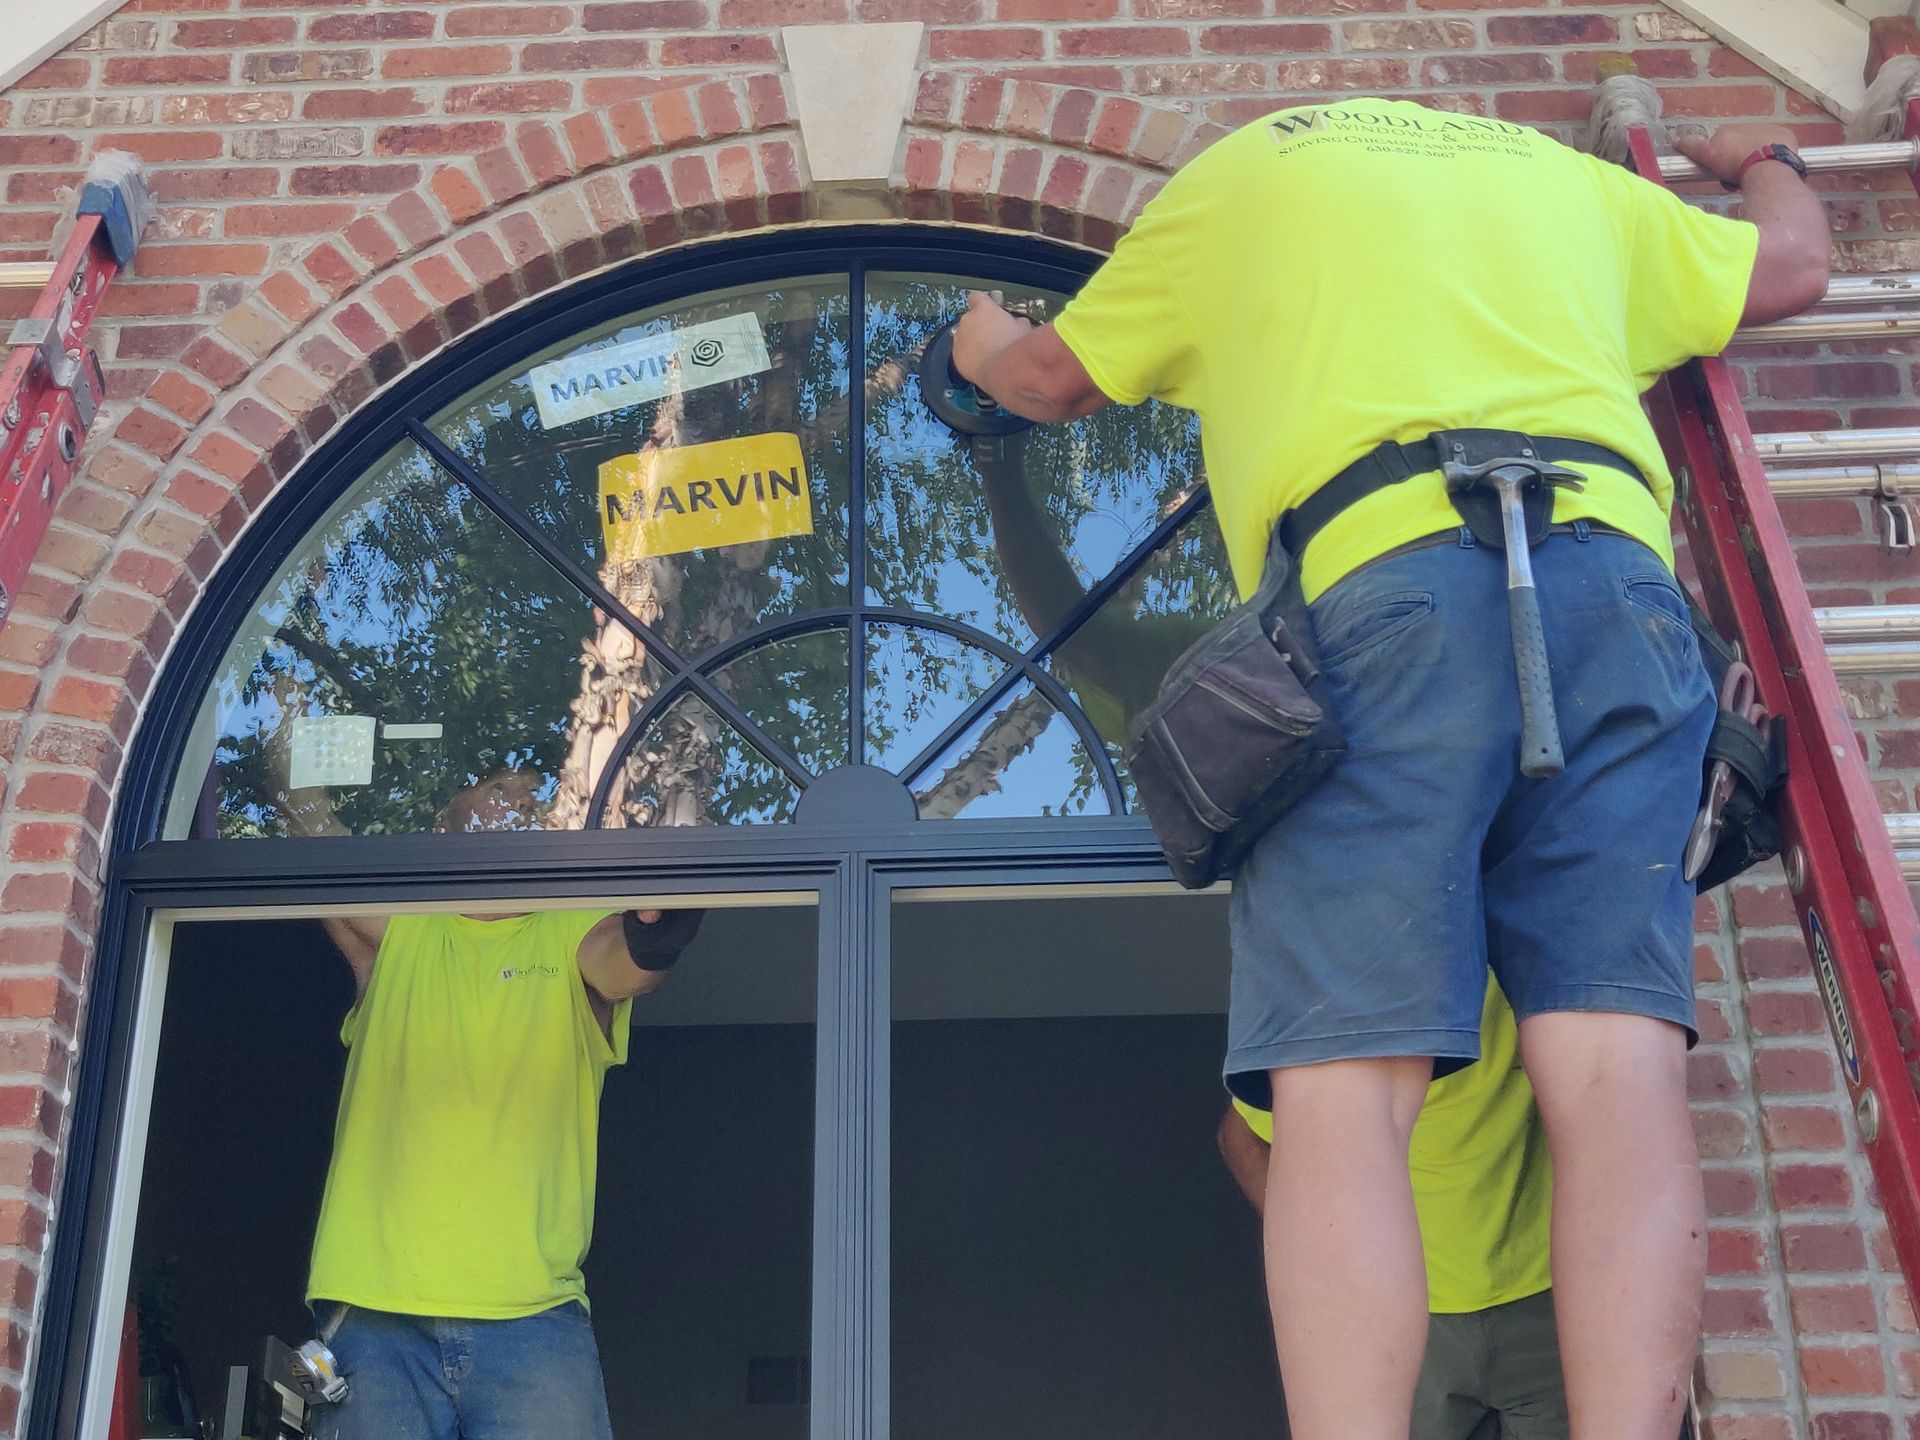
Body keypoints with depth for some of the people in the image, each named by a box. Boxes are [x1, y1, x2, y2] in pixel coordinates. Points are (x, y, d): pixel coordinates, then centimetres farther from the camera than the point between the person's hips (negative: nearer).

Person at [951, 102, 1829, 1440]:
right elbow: (1793, 268, 47)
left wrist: (987, 350, 59)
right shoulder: (1566, 172, 34)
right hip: (1612, 565, 4)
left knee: (1343, 1091, -11)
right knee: (1619, 1067, -7)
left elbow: (1054, 382, 35)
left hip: (1379, 586, -3)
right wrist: (1768, 158, 70)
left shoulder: (1240, 170, 26)